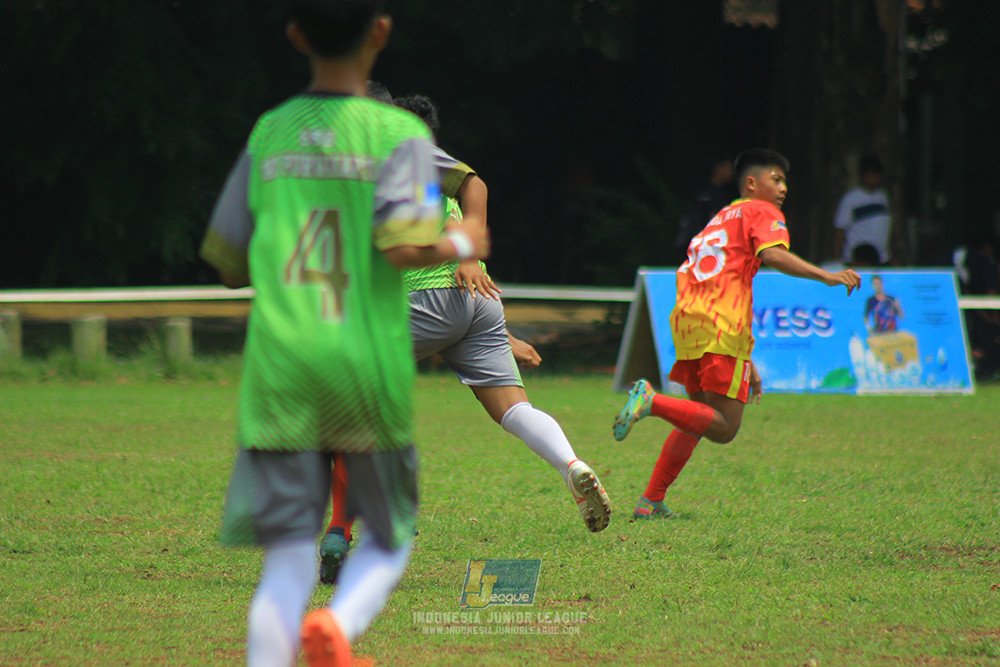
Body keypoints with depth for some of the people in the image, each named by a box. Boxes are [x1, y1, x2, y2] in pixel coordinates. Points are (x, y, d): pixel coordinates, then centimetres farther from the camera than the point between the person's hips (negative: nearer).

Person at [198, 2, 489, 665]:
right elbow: (404, 246, -16)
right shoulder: (400, 133, -4)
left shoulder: (269, 134, 8)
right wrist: (460, 244, 3)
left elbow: (230, 262, 13)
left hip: (280, 369, 2)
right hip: (370, 371, -2)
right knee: (390, 537, 16)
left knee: (287, 560, 3)